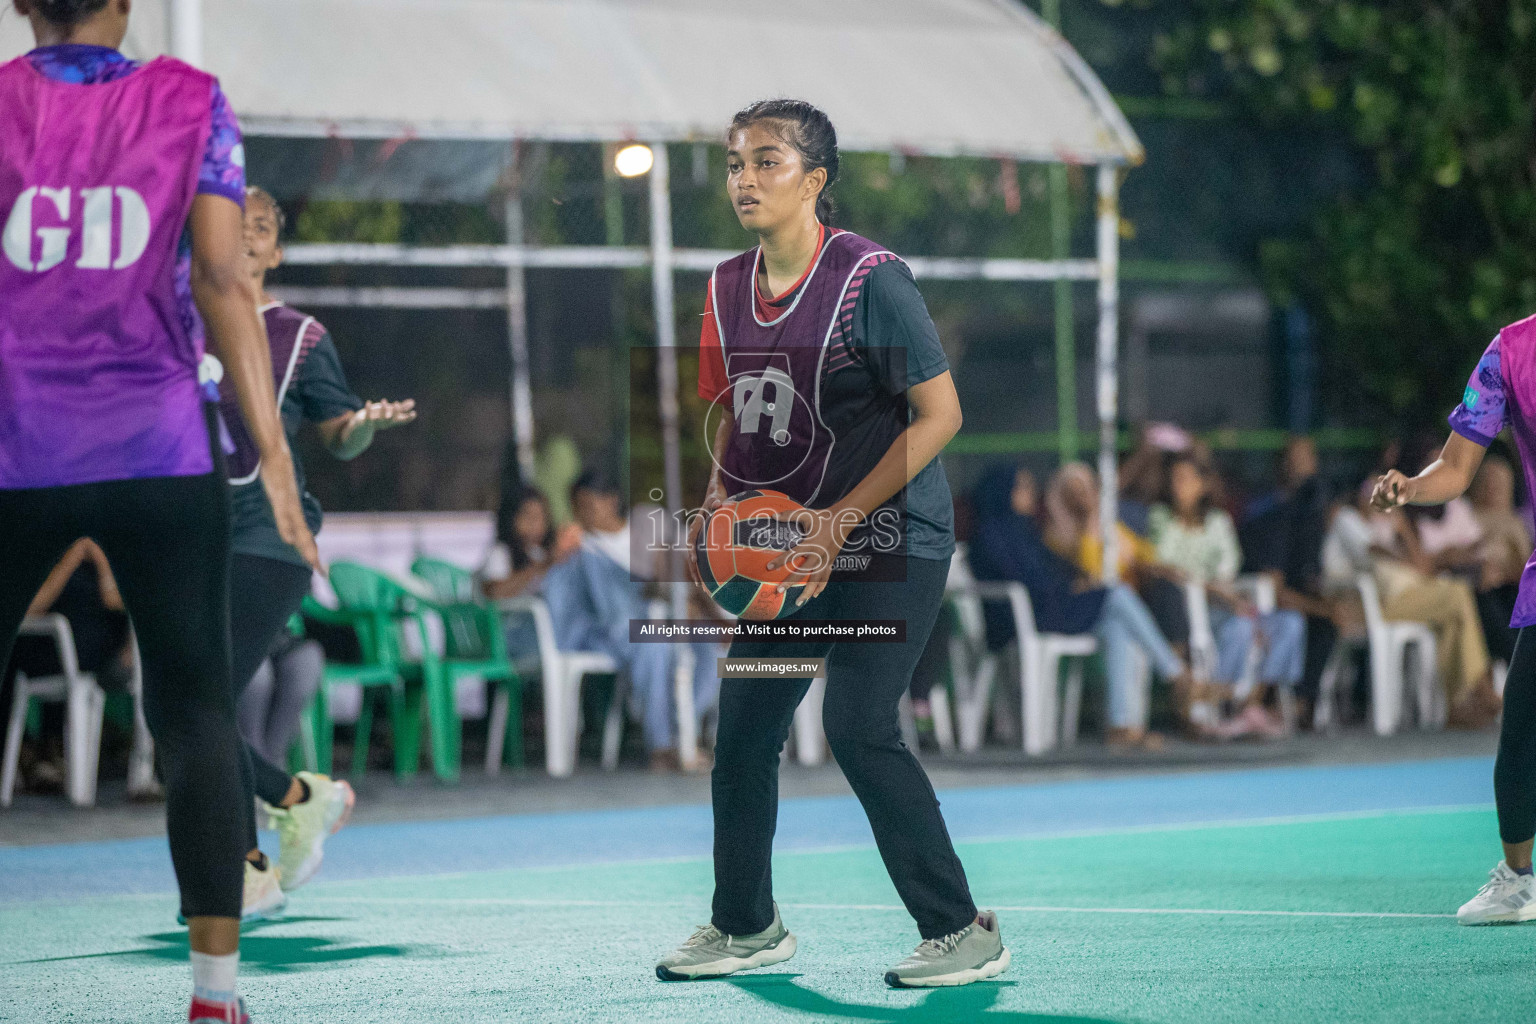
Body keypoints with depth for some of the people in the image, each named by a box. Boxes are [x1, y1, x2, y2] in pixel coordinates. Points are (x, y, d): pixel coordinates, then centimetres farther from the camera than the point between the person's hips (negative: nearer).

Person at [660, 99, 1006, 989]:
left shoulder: (870, 278, -15)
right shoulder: (729, 287, 6)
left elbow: (939, 414, -16)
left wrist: (841, 519, -21)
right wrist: (717, 508, 1)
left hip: (888, 539, -7)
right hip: (789, 546, 7)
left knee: (859, 728, -17)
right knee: (744, 729, 8)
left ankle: (964, 933, -7)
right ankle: (747, 925, 26)